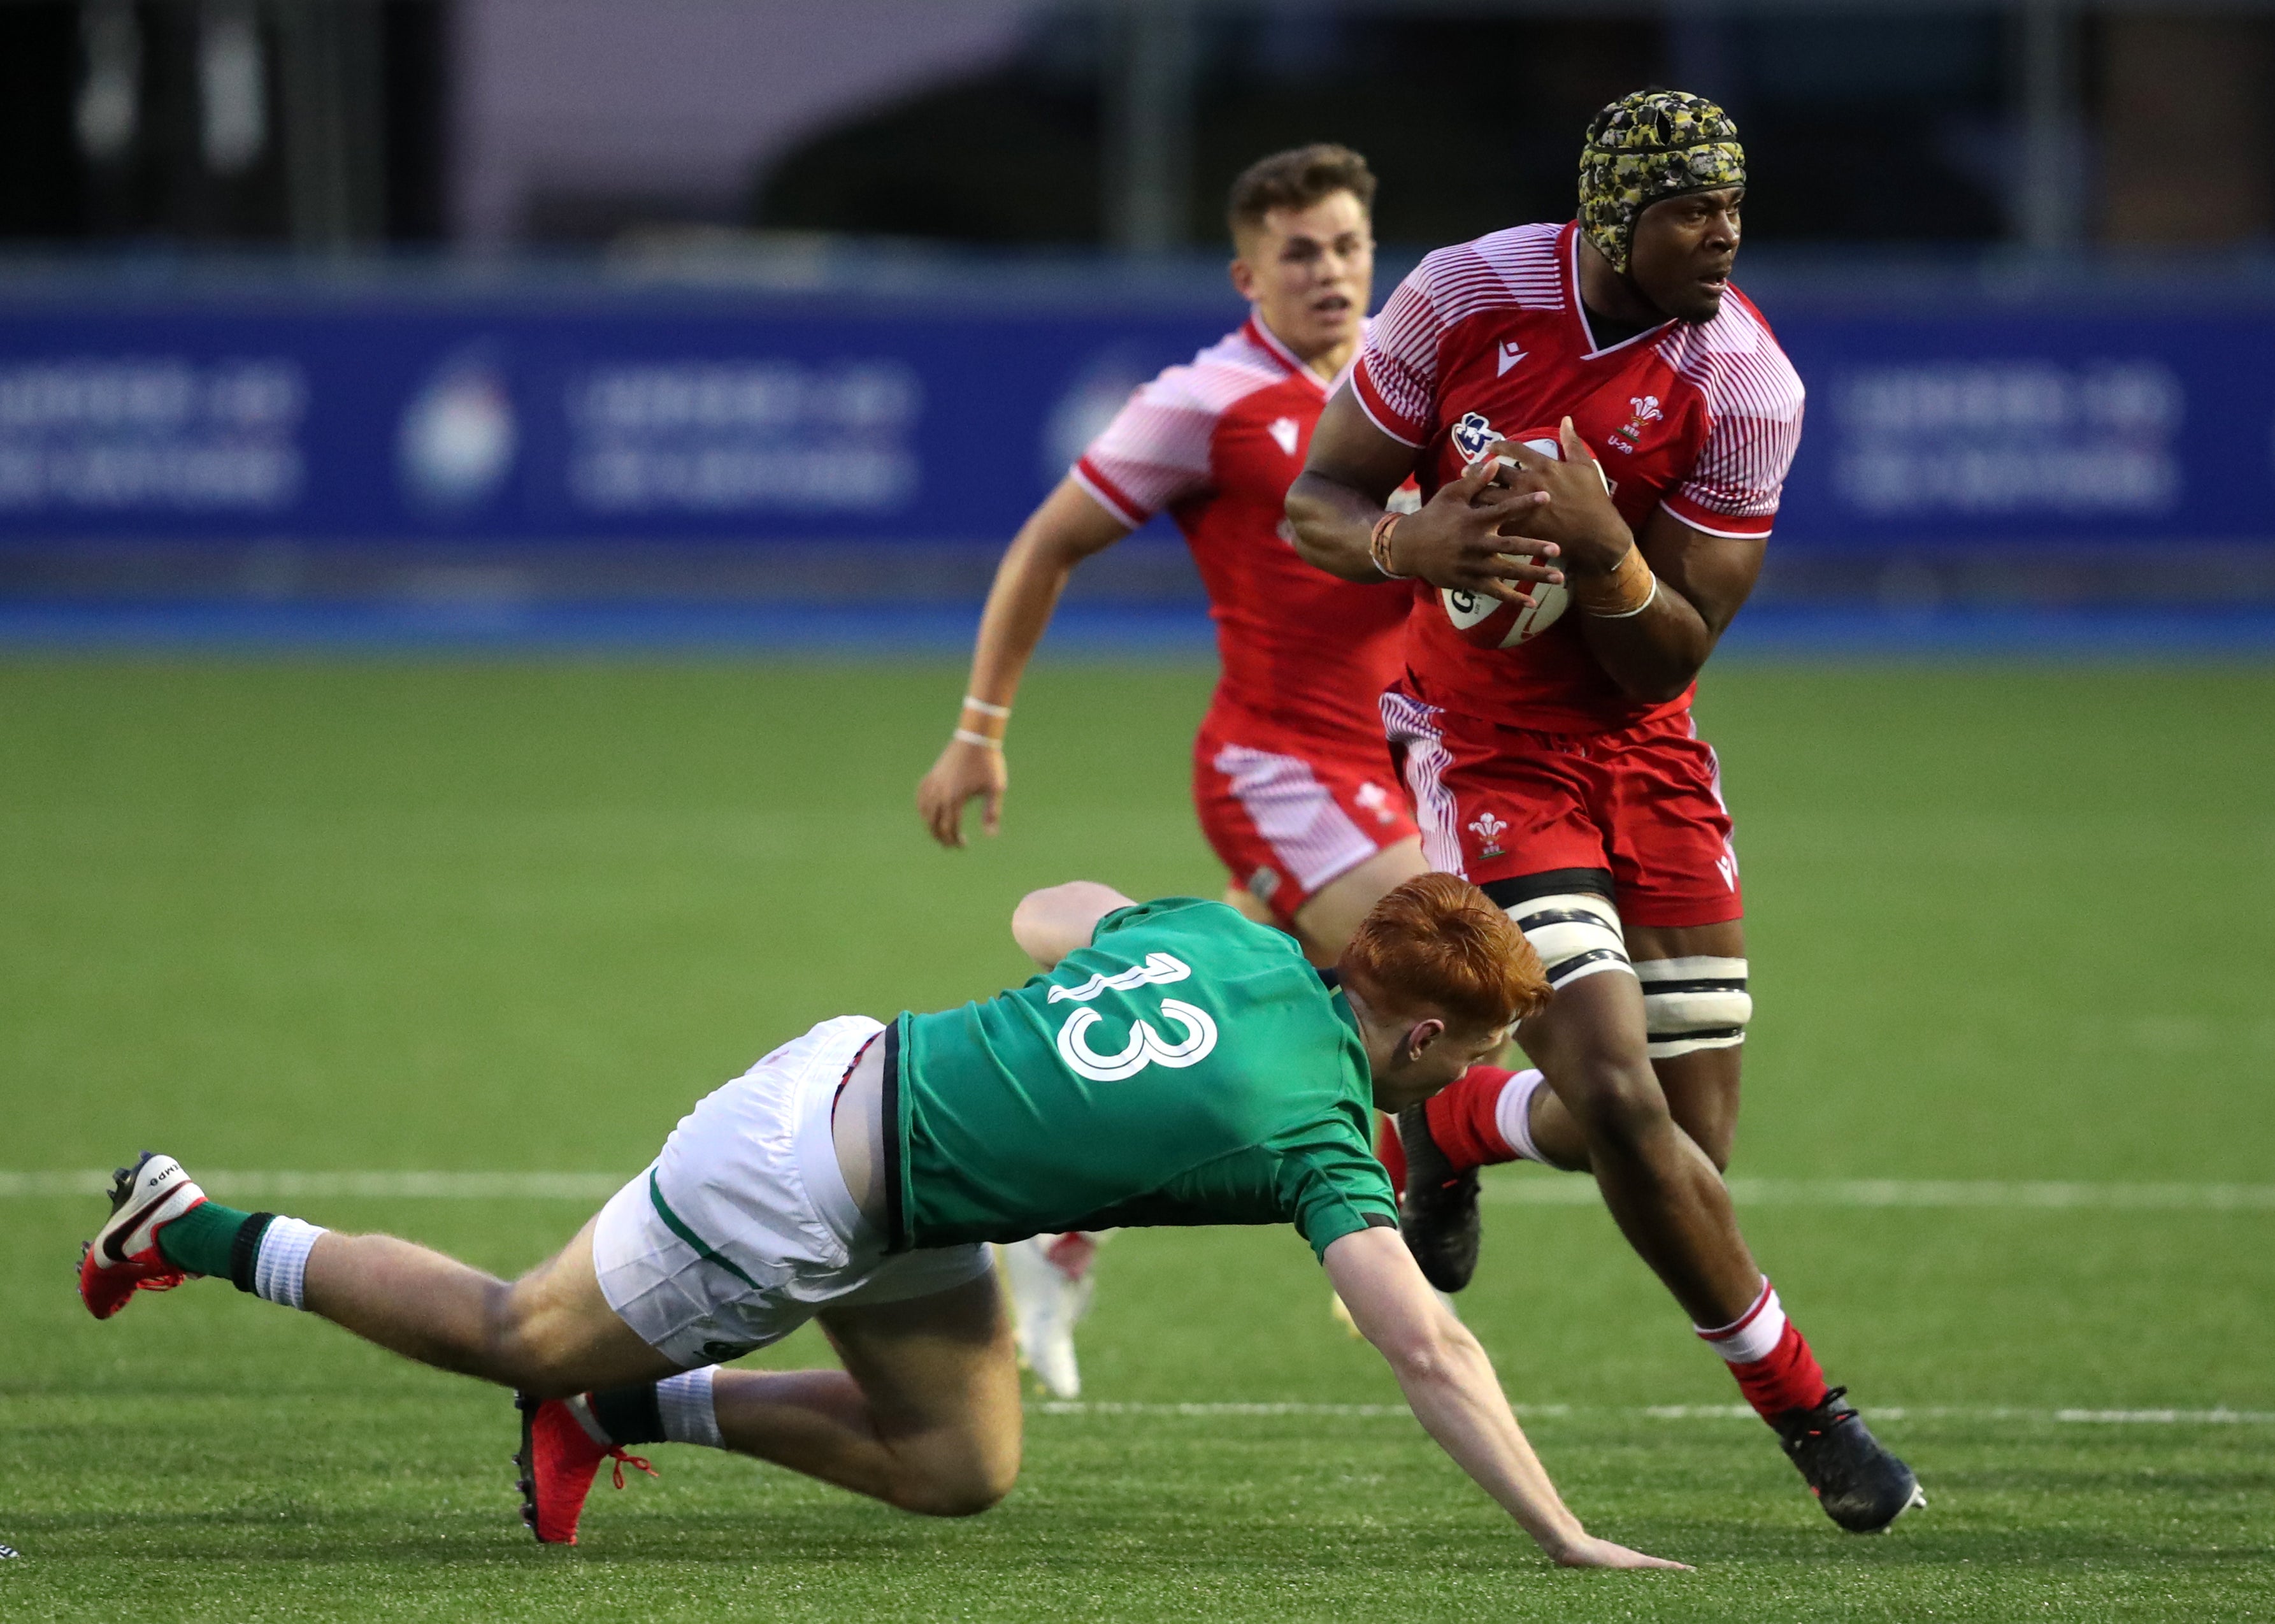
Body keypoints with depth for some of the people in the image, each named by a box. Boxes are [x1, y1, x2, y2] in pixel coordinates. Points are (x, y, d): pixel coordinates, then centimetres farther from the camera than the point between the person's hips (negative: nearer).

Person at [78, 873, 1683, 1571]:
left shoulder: (1227, 933, 1)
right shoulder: (1315, 1123, -23)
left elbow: (1051, 913, 20)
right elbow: (1426, 1350, -28)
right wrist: (1567, 1539, -27)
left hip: (859, 1067, 8)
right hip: (809, 1193, -8)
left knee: (961, 1465, 14)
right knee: (534, 1336, 14)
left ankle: (625, 1405, 21)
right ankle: (201, 1234, 26)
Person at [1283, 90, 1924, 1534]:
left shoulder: (1744, 382, -14)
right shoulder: (1465, 297, -13)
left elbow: (1664, 667, -11)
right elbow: (1318, 500, -3)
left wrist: (1601, 548, -31)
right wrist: (1410, 542, -26)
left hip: (1644, 757, 2)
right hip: (1486, 753, -2)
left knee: (1694, 1144, 2)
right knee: (1623, 1108, -17)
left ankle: (1458, 1124, 33)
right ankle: (1804, 1410, -1)